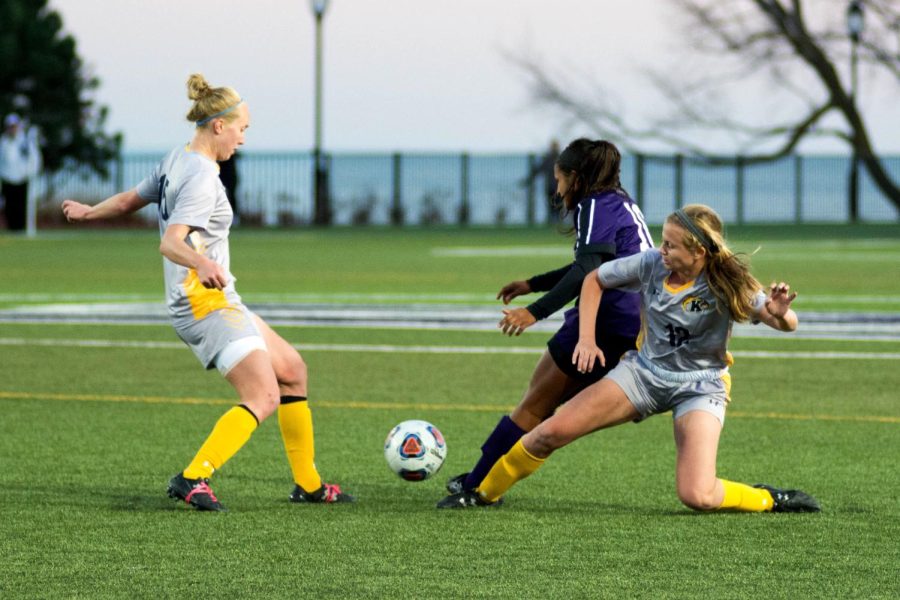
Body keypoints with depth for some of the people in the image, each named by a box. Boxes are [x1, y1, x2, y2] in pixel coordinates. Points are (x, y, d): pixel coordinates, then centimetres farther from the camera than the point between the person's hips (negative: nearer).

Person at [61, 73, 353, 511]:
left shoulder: (177, 161, 12)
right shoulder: (201, 179, -18)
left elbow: (129, 200, 26)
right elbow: (170, 242, -29)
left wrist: (88, 212, 44)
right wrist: (202, 264, -49)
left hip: (219, 302, 11)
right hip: (205, 301, -11)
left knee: (292, 370, 16)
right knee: (263, 397, -20)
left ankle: (307, 483, 21)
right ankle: (193, 478, -24)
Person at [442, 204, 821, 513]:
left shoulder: (726, 285, -22)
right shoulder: (651, 265, -13)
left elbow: (787, 323, -26)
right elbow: (594, 280, 4)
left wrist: (779, 313, -50)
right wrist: (586, 338, -6)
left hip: (700, 385, -4)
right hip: (644, 371, 4)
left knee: (697, 497, -23)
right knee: (551, 432, -8)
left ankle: (767, 500, 6)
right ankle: (483, 493, 14)